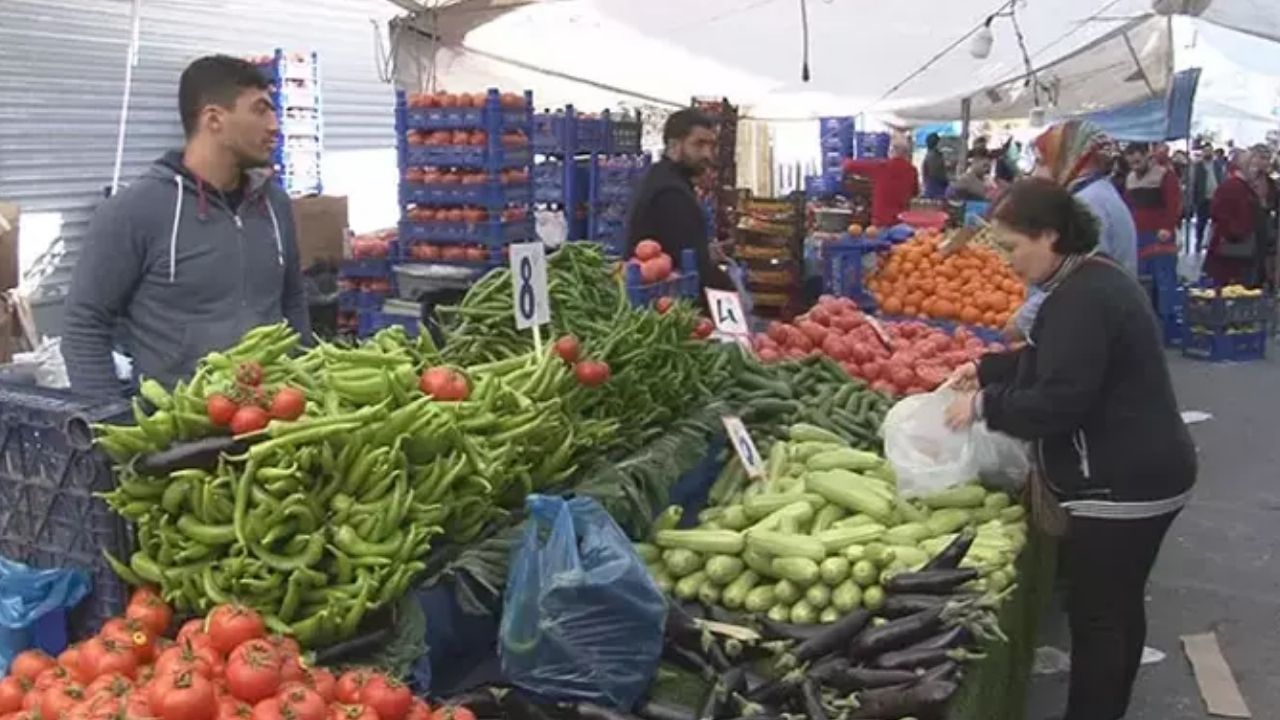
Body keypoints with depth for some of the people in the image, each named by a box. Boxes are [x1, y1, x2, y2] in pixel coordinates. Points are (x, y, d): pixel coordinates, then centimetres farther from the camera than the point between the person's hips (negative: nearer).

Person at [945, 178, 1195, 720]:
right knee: (1121, 606, 22)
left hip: (1122, 484, -11)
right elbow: (1056, 361, 23)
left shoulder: (1080, 298, -23)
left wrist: (984, 404, -16)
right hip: (1143, 474, 11)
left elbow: (1059, 401, -27)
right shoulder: (1096, 279, 11)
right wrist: (986, 370, 14)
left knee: (1094, 617, -1)